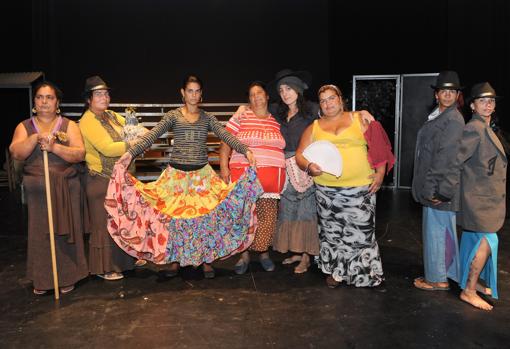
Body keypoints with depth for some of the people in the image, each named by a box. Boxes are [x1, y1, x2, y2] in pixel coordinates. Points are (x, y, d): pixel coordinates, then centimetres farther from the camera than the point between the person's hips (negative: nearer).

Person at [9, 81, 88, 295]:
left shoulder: (69, 125, 5)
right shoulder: (24, 127, 10)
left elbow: (80, 154, -8)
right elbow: (16, 153, -7)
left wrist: (54, 147, -21)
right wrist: (36, 138, -21)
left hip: (67, 189, -1)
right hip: (37, 190, 1)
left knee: (66, 231, 2)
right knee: (40, 233, 2)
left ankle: (67, 277, 15)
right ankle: (42, 279, 17)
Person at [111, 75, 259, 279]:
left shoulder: (207, 118, 8)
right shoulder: (173, 116, 3)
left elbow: (226, 136, -4)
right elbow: (151, 136, -7)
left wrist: (245, 150, -20)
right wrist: (131, 152, -20)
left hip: (202, 174, 1)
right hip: (177, 173, -1)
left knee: (206, 215, -2)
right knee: (174, 215, 0)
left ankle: (206, 260, 12)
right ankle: (175, 259, 17)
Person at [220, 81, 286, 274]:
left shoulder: (277, 121, 14)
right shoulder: (240, 117, 5)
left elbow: (284, 146, 20)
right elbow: (226, 143, 2)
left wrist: (284, 175, 13)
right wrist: (224, 167, -8)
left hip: (272, 177, 2)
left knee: (267, 215, 3)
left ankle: (264, 252, 23)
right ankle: (244, 254, 16)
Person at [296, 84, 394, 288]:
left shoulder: (360, 119, 7)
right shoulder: (314, 127, 11)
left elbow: (378, 146, 5)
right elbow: (300, 155, 7)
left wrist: (380, 173, -4)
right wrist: (309, 166, -13)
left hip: (361, 188, -1)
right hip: (327, 190, 2)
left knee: (360, 231, 3)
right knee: (332, 232, 10)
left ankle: (361, 272, 24)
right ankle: (335, 271, 29)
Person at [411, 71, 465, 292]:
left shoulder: (453, 120, -16)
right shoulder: (438, 117, 14)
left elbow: (444, 157, -21)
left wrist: (432, 188, -22)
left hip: (439, 189, -10)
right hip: (434, 186, 10)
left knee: (435, 231, 0)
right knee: (444, 231, 19)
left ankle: (436, 279, 14)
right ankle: (448, 272, 33)